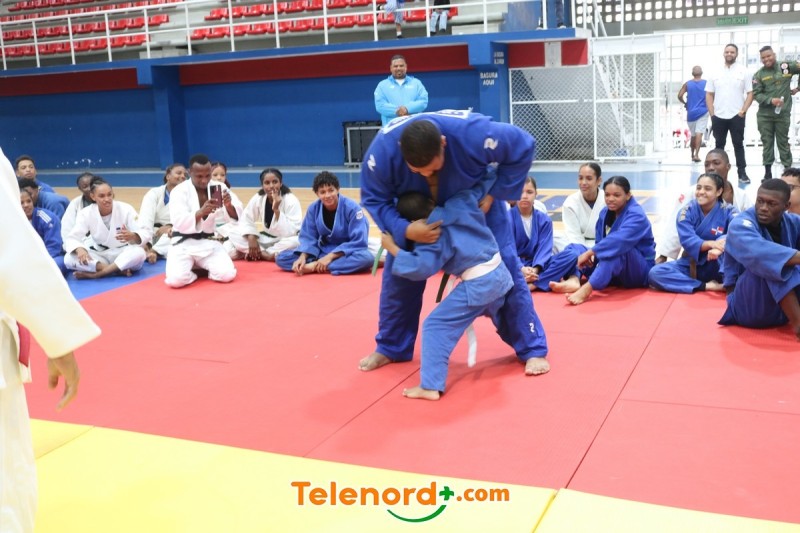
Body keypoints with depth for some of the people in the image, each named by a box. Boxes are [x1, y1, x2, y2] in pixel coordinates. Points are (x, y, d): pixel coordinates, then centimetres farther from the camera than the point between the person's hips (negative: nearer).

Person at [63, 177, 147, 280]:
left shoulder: (126, 209, -12)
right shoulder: (86, 213, -7)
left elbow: (143, 234, -16)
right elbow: (72, 238, -12)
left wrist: (132, 236, -42)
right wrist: (79, 249, -38)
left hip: (123, 254, -2)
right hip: (100, 255, 2)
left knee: (138, 253, -36)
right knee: (69, 259, -24)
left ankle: (94, 274, -30)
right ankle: (118, 270, -28)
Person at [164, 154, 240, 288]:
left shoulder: (219, 187, 0)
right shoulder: (179, 191, -10)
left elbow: (236, 216, -6)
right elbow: (178, 222, -24)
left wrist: (229, 205, -30)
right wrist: (201, 212, -41)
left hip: (208, 242, 3)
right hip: (184, 243, -3)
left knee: (227, 274, -20)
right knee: (176, 279, -27)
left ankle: (200, 266, 12)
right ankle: (192, 266, 8)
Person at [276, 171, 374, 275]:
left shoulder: (352, 208, -18)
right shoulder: (313, 209, -6)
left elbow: (358, 241, -20)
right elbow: (308, 238, -1)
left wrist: (330, 256, -25)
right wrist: (303, 257, -22)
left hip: (348, 252, -4)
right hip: (322, 251, 4)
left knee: (366, 258, -40)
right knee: (281, 258, -13)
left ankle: (315, 266, -31)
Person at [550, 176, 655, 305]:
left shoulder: (636, 216, -19)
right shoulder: (605, 213, 4)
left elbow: (620, 240, -37)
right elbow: (600, 242, 0)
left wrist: (589, 252, -38)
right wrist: (591, 256, -22)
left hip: (639, 272, -7)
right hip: (616, 274, 7)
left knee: (616, 249, -38)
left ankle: (587, 289, -53)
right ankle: (574, 280, -32)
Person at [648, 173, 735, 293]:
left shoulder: (728, 211, -8)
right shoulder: (687, 211, -7)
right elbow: (687, 240, -21)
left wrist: (720, 247, -48)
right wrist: (710, 243, -42)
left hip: (718, 267, -2)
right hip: (692, 265, 2)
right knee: (655, 273, -26)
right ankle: (706, 286, -31)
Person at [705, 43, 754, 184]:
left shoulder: (743, 72, 1)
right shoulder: (715, 73, 7)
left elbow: (750, 93, 1)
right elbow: (709, 95, 8)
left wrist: (743, 111, -11)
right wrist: (712, 114, -1)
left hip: (736, 116, -2)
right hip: (718, 116, 2)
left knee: (738, 145, 1)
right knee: (719, 145, 8)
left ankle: (742, 173, 6)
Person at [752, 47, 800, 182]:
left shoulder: (786, 66, 0)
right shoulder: (759, 74, 0)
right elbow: (756, 94, -5)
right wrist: (770, 100, -20)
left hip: (783, 114, -1)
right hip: (765, 115, 1)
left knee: (783, 142, 6)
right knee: (767, 143, 7)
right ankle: (768, 171, 15)